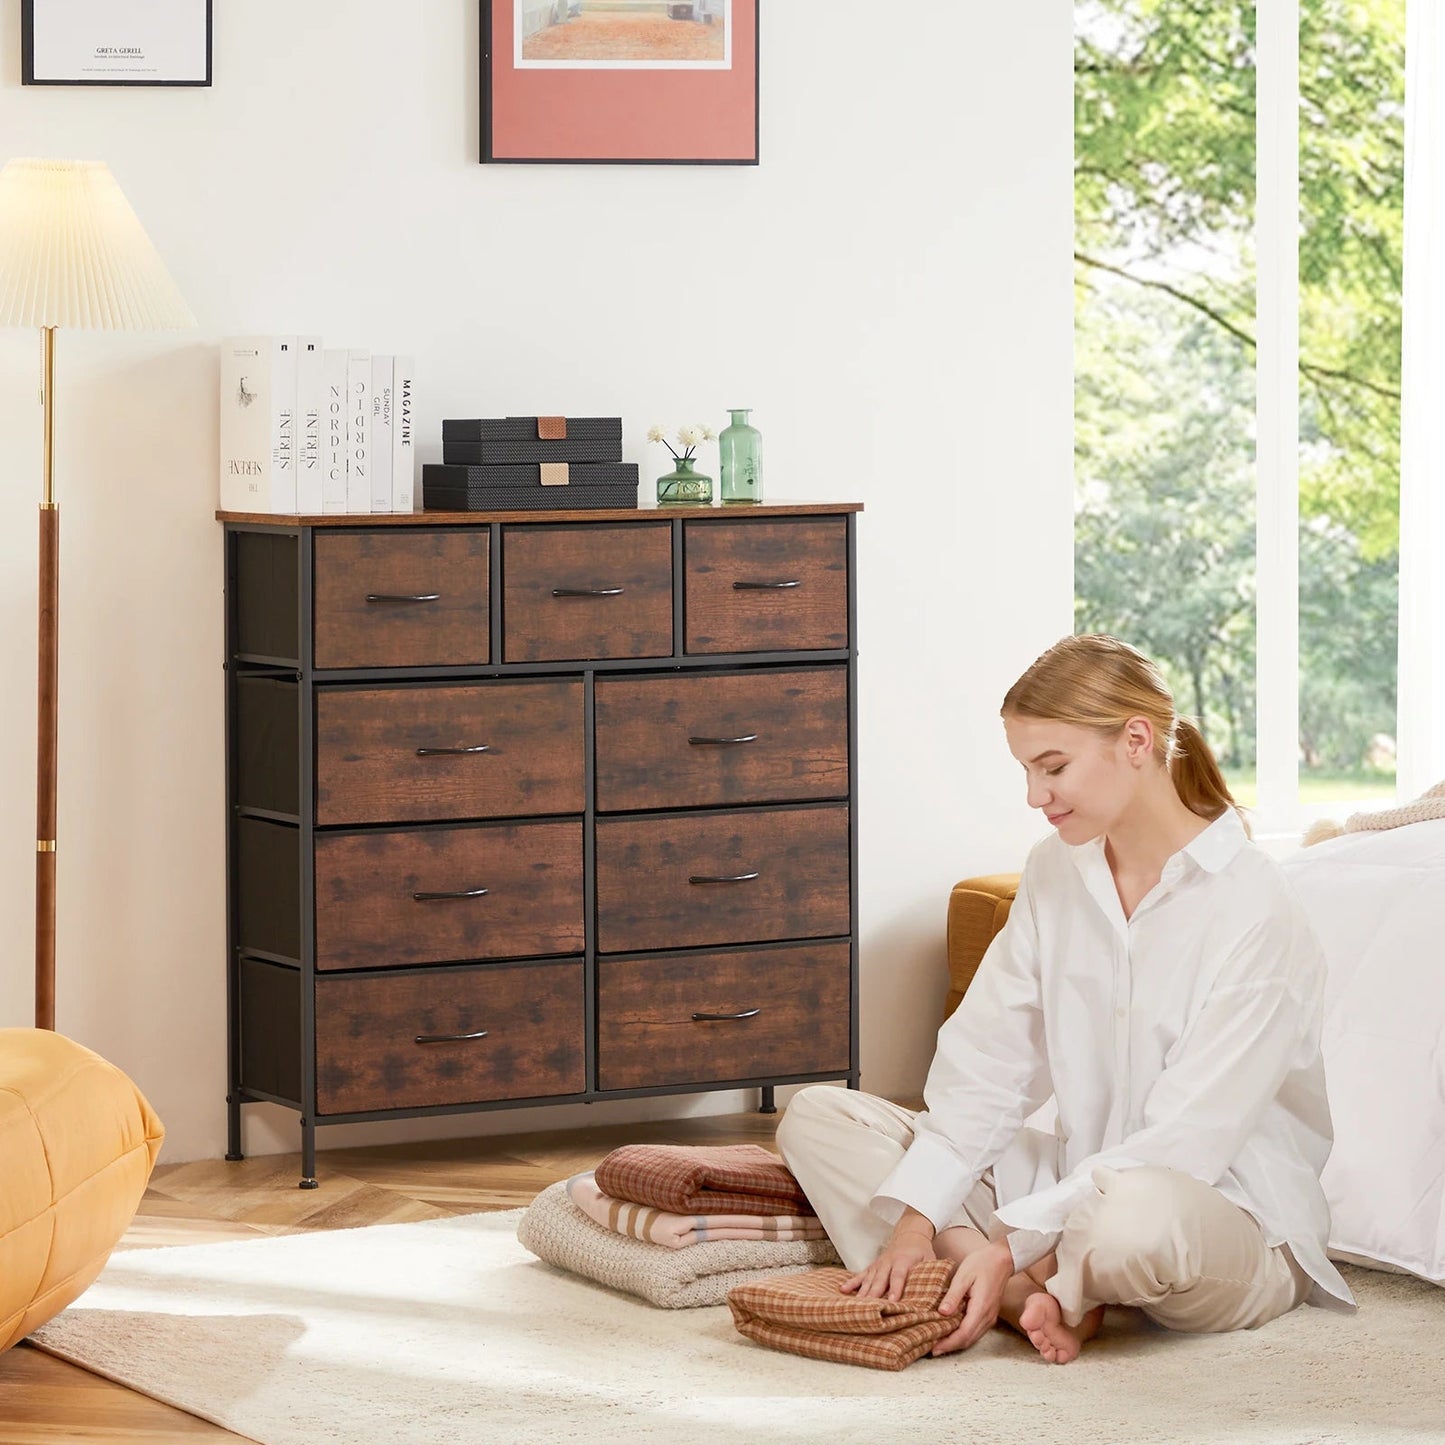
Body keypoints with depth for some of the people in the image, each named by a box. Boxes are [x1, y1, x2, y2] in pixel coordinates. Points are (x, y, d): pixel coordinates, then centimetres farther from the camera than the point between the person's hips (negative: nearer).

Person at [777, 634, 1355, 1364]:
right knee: (816, 1116, -3)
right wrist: (916, 1216, -14)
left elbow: (1185, 1142, -22)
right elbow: (985, 1063, 0)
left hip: (1230, 1213, -7)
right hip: (1080, 1178, 8)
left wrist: (1010, 1246, -27)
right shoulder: (1057, 872, 5)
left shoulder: (1253, 910, -18)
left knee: (1138, 1215, -44)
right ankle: (1041, 1298, -21)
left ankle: (1027, 1285, -9)